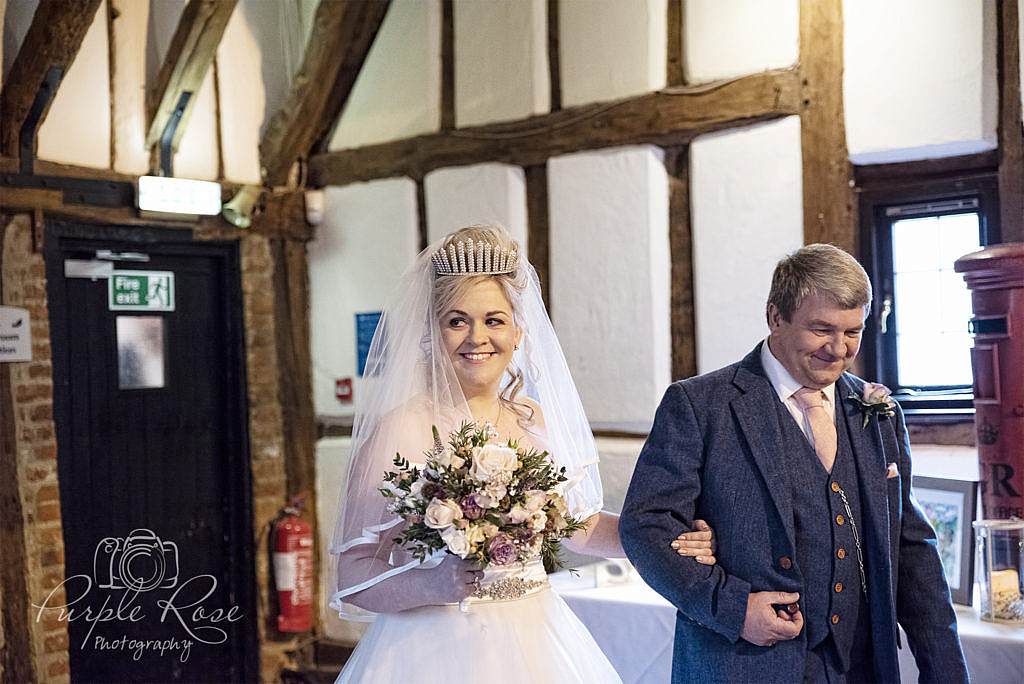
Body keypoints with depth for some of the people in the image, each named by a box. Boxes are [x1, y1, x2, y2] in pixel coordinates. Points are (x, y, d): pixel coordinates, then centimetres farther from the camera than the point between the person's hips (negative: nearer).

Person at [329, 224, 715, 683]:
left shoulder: (535, 420, 2)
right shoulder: (401, 428, -13)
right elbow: (352, 575, -13)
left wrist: (667, 541, 6)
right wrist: (435, 585, -28)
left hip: (537, 645, 5)